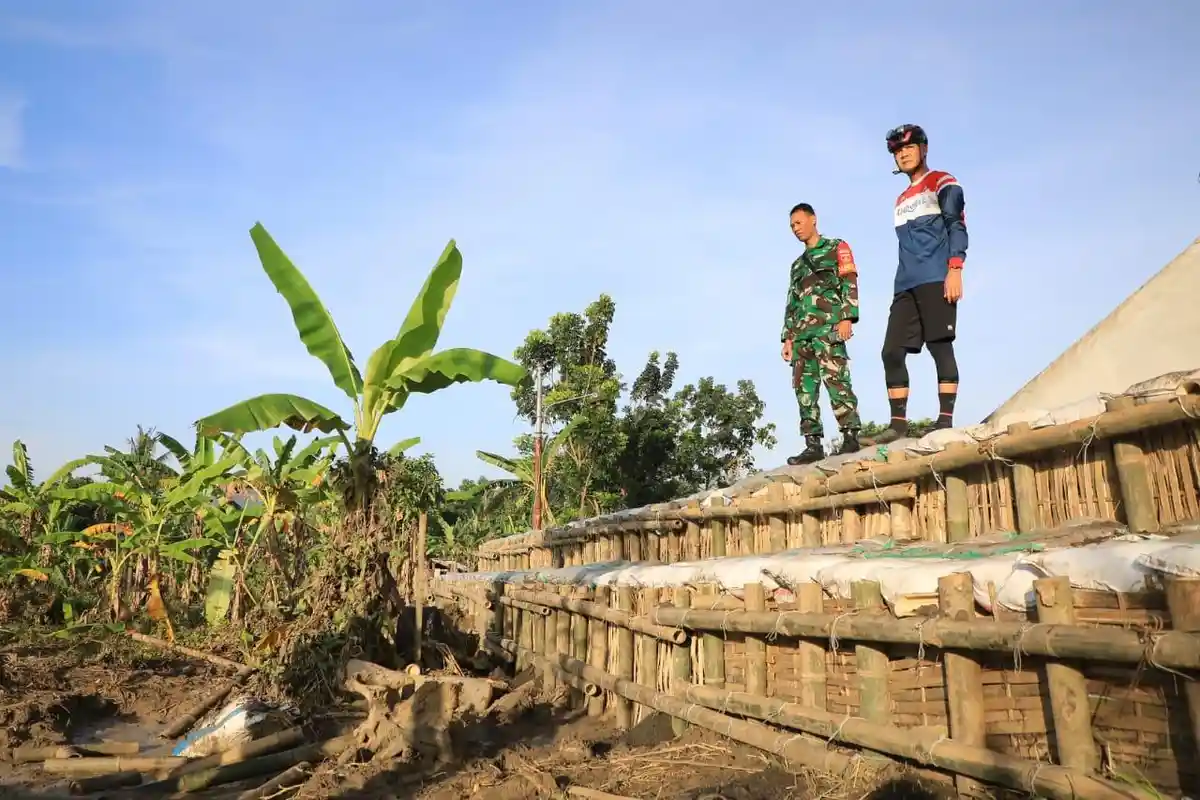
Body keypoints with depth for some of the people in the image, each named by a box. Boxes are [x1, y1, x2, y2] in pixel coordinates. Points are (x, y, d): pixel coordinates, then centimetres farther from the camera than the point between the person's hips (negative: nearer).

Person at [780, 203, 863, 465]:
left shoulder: (836, 248, 13)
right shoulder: (797, 264, 31)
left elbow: (849, 282, -1)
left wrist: (847, 317, -16)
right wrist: (787, 337, 15)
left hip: (828, 325, -6)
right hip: (802, 331, 7)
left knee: (835, 379, -18)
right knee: (804, 387, -3)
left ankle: (850, 436, -18)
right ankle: (813, 444, -4)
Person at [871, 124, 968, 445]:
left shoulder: (942, 183, 6)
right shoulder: (902, 201, 28)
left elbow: (957, 226, -5)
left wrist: (955, 269, -18)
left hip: (937, 279, -7)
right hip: (906, 285, 7)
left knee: (940, 346, -11)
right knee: (891, 352, -2)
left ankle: (946, 420, -10)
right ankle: (898, 423, -1)